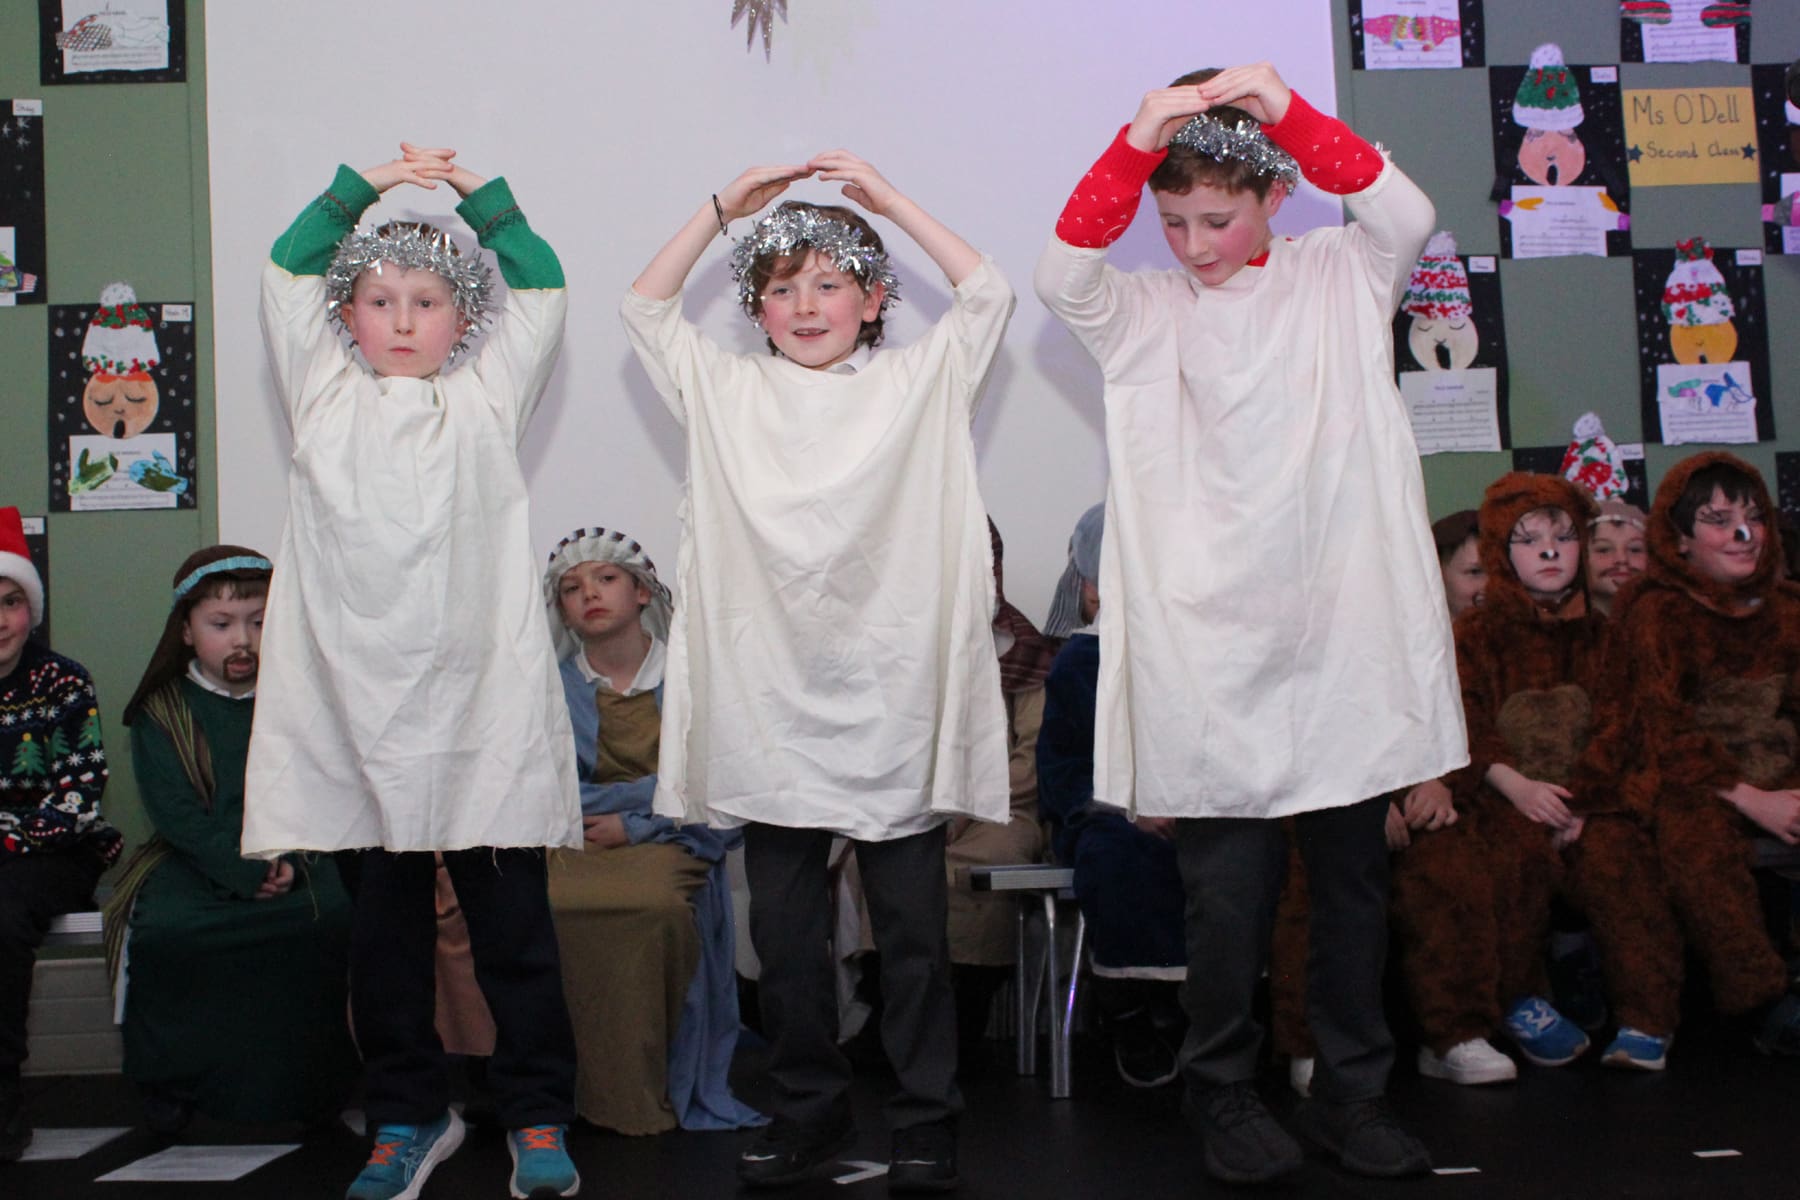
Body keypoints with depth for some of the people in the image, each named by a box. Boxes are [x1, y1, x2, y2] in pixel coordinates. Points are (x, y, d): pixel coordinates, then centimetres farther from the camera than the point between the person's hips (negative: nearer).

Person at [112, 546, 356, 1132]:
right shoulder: (161, 711, 5)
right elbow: (175, 813, -6)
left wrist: (288, 860, -17)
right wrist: (245, 871, -19)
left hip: (293, 858, 1)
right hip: (195, 863, -1)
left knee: (334, 916, -30)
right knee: (164, 928, -32)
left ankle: (309, 1079, -11)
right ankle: (167, 1082, -8)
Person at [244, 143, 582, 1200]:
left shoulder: (487, 402, 10)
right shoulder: (325, 398, 13)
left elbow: (543, 289, 10)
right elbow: (287, 270, 14)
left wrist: (477, 192, 11)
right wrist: (365, 185, 12)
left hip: (481, 698, -1)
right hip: (357, 699, 2)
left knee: (511, 916, 3)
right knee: (385, 920, 9)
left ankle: (538, 1115, 13)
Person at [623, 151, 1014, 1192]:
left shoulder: (918, 384, 7)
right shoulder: (727, 393, 12)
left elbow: (988, 295, 0)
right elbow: (646, 308, 13)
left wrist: (886, 196, 2)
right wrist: (724, 208, 7)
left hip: (892, 696, -2)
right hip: (769, 703, 2)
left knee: (913, 924, 4)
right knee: (784, 926, 10)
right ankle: (809, 1107, 24)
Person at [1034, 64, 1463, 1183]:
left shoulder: (1339, 280, 9)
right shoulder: (1144, 312, 7)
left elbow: (1407, 217, -11)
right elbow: (1064, 271, -13)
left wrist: (1287, 110, -18)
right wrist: (1137, 141, -23)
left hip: (1342, 641, 1)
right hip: (1210, 659, -1)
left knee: (1355, 883, 10)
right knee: (1229, 896, 1)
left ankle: (1352, 1092, 24)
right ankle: (1225, 1093, 20)